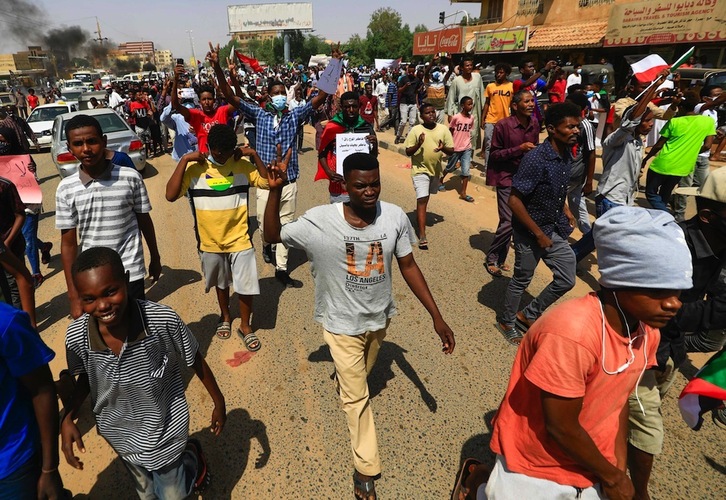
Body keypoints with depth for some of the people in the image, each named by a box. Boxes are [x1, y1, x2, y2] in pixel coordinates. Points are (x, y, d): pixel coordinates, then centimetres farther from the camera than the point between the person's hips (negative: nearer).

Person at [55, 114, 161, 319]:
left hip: (130, 275, -1)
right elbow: (68, 243, -2)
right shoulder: (66, 189, -6)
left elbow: (144, 220, 4)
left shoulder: (131, 178, -9)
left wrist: (155, 258, 13)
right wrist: (73, 294, -2)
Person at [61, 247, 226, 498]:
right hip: (119, 435, 3)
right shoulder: (76, 336, -24)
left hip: (164, 430, -3)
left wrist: (219, 402, -3)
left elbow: (195, 360, -14)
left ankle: (192, 456, 46)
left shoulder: (163, 321, -33)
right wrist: (68, 418, -15)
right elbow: (85, 377, 0)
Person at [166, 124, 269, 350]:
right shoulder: (194, 169, -11)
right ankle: (225, 316, 46)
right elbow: (171, 195, -20)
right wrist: (184, 160, -21)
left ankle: (245, 326, 28)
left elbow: (267, 182, -6)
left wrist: (254, 155, -12)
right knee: (221, 283, 21)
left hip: (239, 239, 0)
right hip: (210, 241, 0)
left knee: (246, 286, 6)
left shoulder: (242, 165, -4)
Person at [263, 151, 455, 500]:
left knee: (361, 374, 32)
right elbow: (272, 236, -11)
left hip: (379, 317, 4)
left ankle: (342, 377, 69)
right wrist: (275, 191, -28)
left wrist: (436, 317, -8)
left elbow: (408, 266, -8)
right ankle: (366, 468, 30)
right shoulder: (320, 221, -24)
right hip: (343, 323, -3)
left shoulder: (395, 218, -18)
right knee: (357, 396, 9)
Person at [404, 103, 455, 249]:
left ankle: (421, 219, 50)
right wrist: (418, 144, -25)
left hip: (436, 169, 4)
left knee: (425, 198, 23)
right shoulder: (416, 130, -8)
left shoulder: (443, 129, -2)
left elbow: (451, 151, -1)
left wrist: (443, 148, -23)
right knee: (422, 200, -13)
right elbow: (408, 152, -7)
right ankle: (422, 236, -14)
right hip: (420, 169, -4)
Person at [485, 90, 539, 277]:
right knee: (509, 222, -11)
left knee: (512, 220, 11)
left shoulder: (534, 124, 4)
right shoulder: (502, 126, -14)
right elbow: (494, 154, -13)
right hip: (507, 178, -6)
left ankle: (500, 259, 24)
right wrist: (519, 149, -23)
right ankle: (491, 258, 9)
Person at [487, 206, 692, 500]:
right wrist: (611, 476, -9)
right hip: (535, 470, -6)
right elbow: (560, 426, -24)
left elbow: (618, 398, 3)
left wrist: (619, 467, 0)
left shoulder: (647, 330, -9)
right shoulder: (571, 333, -33)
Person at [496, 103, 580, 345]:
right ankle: (506, 322, 34)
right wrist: (538, 234, -21)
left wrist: (566, 211, 5)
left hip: (555, 230, 8)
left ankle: (528, 316, 30)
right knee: (522, 279, 10)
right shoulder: (536, 159, -24)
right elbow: (514, 201, -25)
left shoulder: (566, 156, 1)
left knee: (567, 279, 11)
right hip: (530, 231, -8)